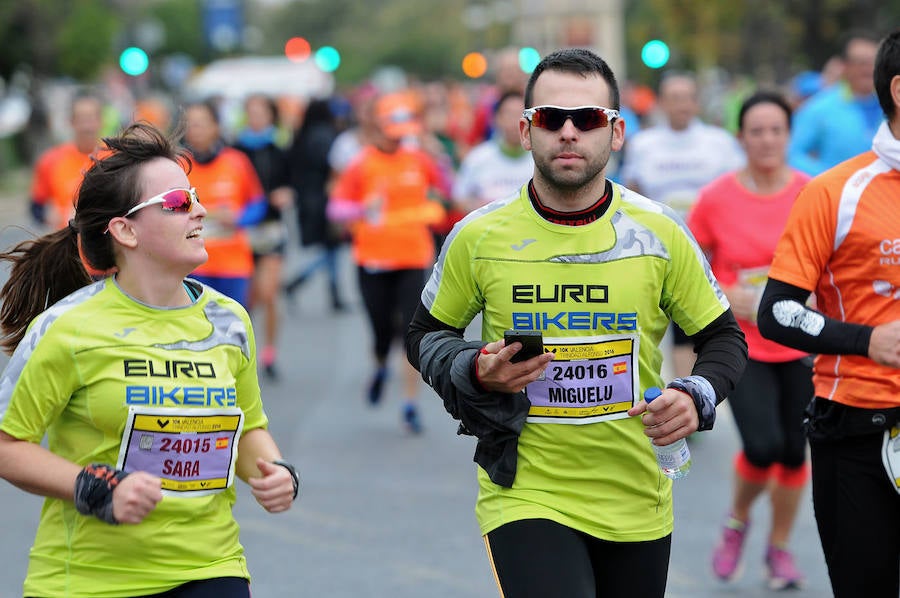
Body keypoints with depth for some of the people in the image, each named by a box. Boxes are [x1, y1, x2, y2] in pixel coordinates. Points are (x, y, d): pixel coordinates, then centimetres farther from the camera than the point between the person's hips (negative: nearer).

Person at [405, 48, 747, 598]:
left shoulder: (659, 233, -2)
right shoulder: (479, 237, -4)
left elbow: (724, 339, 8)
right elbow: (425, 335, 11)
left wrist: (696, 398, -13)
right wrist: (474, 372, -11)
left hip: (637, 502, 3)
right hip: (526, 495, -2)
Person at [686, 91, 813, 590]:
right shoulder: (716, 198, -6)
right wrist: (726, 297, -13)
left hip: (799, 344, 2)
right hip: (741, 346, -2)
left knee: (793, 452, 7)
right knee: (763, 446, -17)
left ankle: (779, 548, 30)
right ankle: (737, 521, 15)